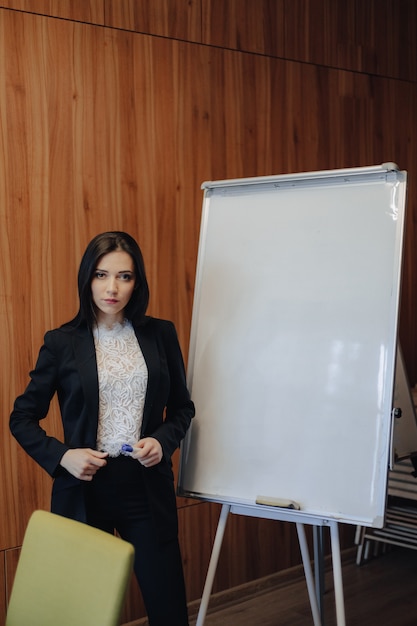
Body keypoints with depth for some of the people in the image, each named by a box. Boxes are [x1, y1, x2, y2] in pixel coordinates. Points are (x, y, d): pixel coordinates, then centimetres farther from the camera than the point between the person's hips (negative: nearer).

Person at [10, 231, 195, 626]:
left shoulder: (160, 335, 2)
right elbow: (22, 418, 4)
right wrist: (61, 456, -11)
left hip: (147, 486, 1)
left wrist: (163, 441, -7)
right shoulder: (61, 342, -2)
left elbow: (182, 407, 12)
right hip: (85, 488, -1)